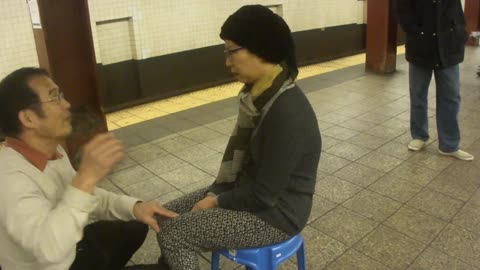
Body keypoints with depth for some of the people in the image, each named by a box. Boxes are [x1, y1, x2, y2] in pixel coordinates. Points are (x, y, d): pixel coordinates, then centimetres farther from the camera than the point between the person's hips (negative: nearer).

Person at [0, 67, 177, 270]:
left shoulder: (51, 150, -4)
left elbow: (87, 197, 5)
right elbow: (49, 249, -43)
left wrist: (134, 207, -10)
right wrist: (86, 177, -49)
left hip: (71, 246, 8)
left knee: (135, 227, 21)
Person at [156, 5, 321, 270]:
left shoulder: (288, 113, -31)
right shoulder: (258, 91, -2)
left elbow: (264, 195, -26)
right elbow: (239, 147, 6)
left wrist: (217, 202, -11)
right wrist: (214, 193, -4)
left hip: (276, 212, -8)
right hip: (248, 190, 8)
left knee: (172, 233, -13)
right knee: (167, 215, 5)